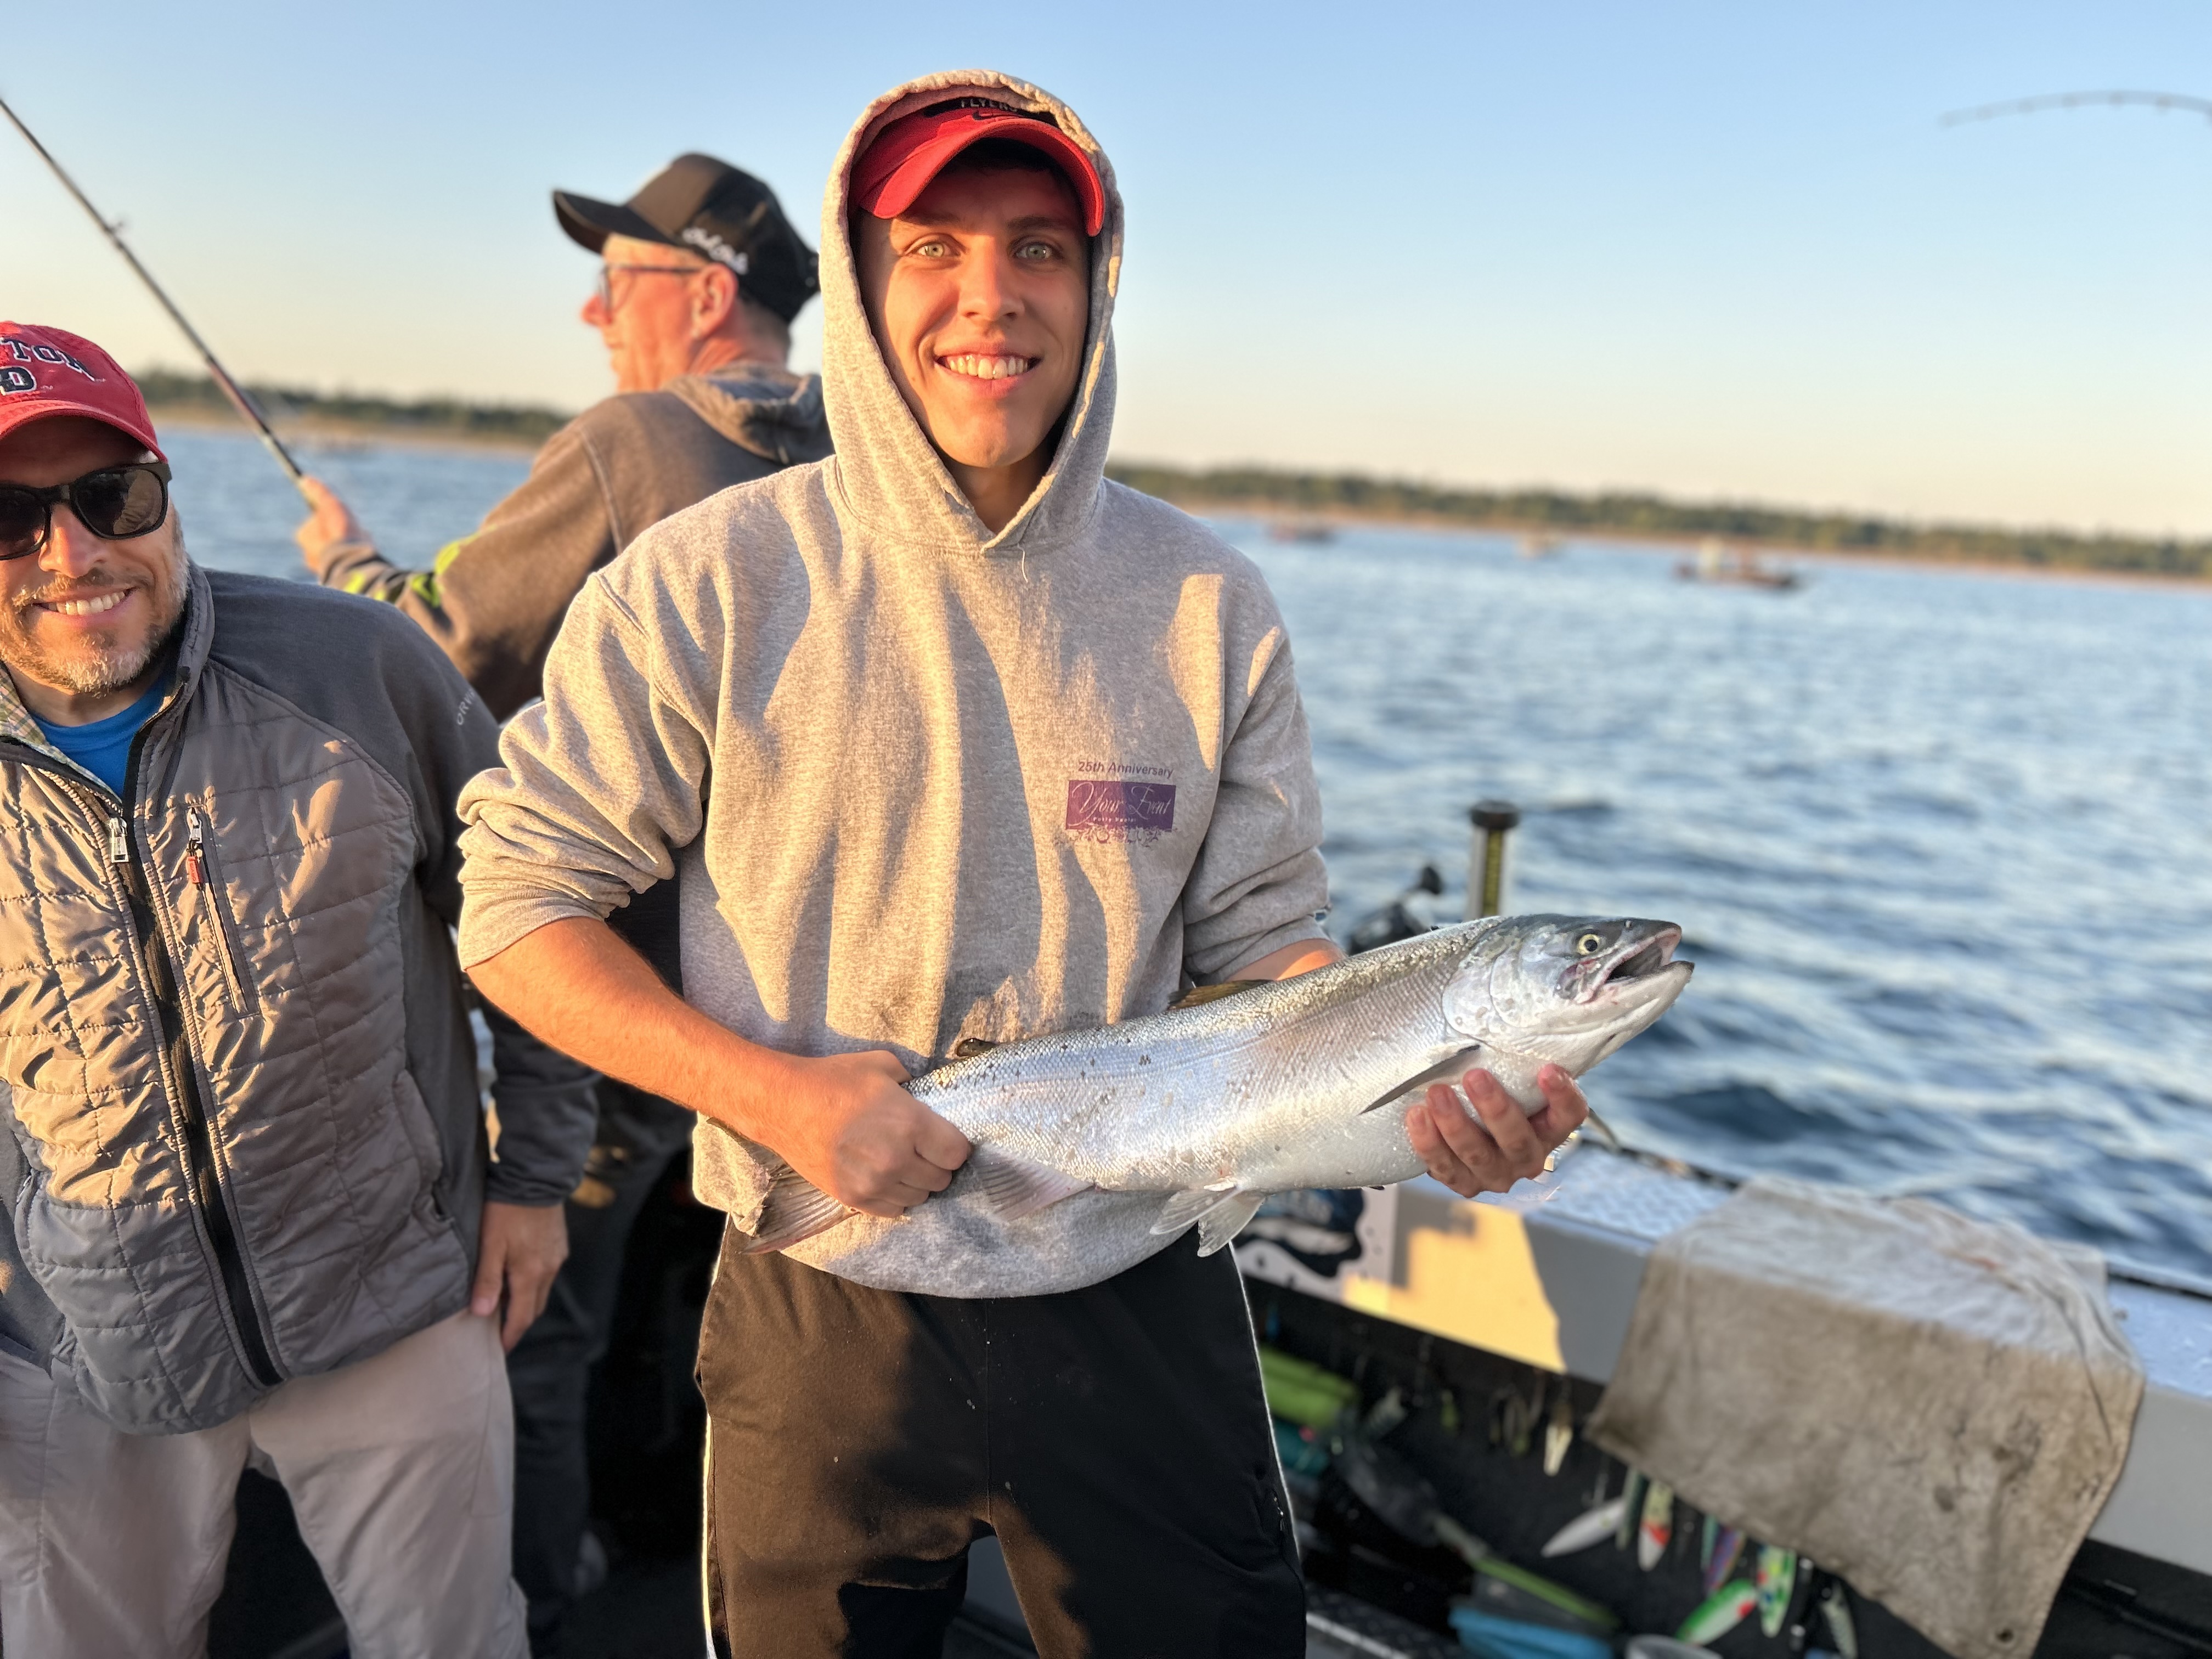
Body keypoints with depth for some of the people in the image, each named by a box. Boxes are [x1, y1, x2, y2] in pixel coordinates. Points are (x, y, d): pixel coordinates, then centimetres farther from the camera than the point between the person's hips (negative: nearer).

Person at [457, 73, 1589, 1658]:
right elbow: (520, 904, -7)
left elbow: (1265, 944, 0)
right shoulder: (713, 581, -11)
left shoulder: (1208, 603, -4)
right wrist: (777, 1092, -19)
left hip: (1141, 1304, 2)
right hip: (827, 1316, -1)